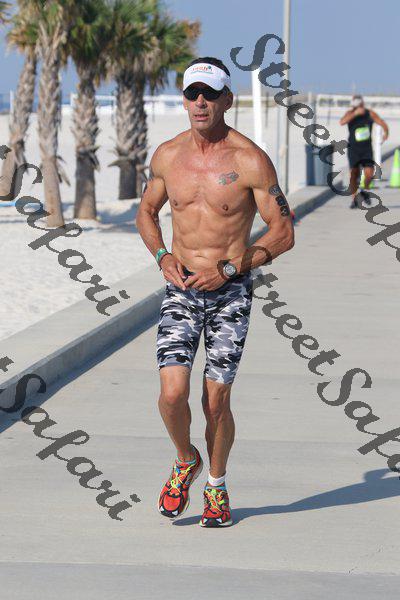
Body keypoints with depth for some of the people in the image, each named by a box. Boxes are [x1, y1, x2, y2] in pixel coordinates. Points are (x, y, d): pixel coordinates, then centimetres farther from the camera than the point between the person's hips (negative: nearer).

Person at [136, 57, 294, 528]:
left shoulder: (251, 161, -10)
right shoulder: (166, 156, 1)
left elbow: (283, 234, -7)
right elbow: (146, 213, 18)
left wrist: (228, 270, -14)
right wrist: (163, 256, -1)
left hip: (230, 294, -2)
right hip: (180, 291, 2)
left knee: (215, 402, 1)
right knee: (172, 394, -12)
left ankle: (216, 486, 26)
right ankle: (186, 461, 19)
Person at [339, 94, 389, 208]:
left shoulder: (370, 113, -3)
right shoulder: (350, 113, -7)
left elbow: (382, 123, -2)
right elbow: (342, 122, -26)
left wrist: (386, 133, -22)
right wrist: (355, 113, -35)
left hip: (367, 149, 1)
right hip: (353, 149, 0)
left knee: (369, 174, -12)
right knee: (354, 174, 0)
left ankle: (364, 192, 17)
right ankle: (354, 200, 15)